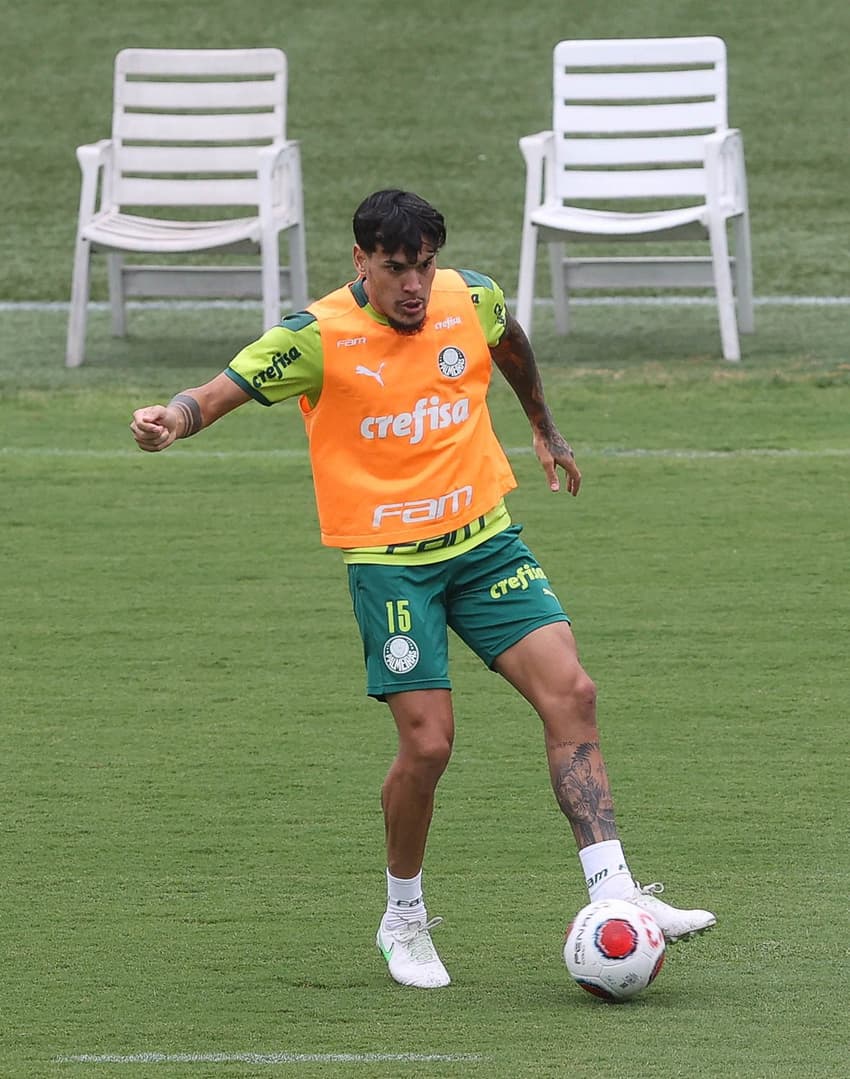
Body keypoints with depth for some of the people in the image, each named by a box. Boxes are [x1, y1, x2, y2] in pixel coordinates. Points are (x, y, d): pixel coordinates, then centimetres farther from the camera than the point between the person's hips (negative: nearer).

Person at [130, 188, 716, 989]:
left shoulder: (473, 299, -1)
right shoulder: (319, 336, -13)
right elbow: (220, 392, -17)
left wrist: (543, 428, 37)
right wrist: (173, 418, -40)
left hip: (482, 538, 4)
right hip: (388, 560, -4)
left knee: (570, 692, -11)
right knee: (427, 742, -10)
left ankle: (612, 893, -8)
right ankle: (404, 920, 14)